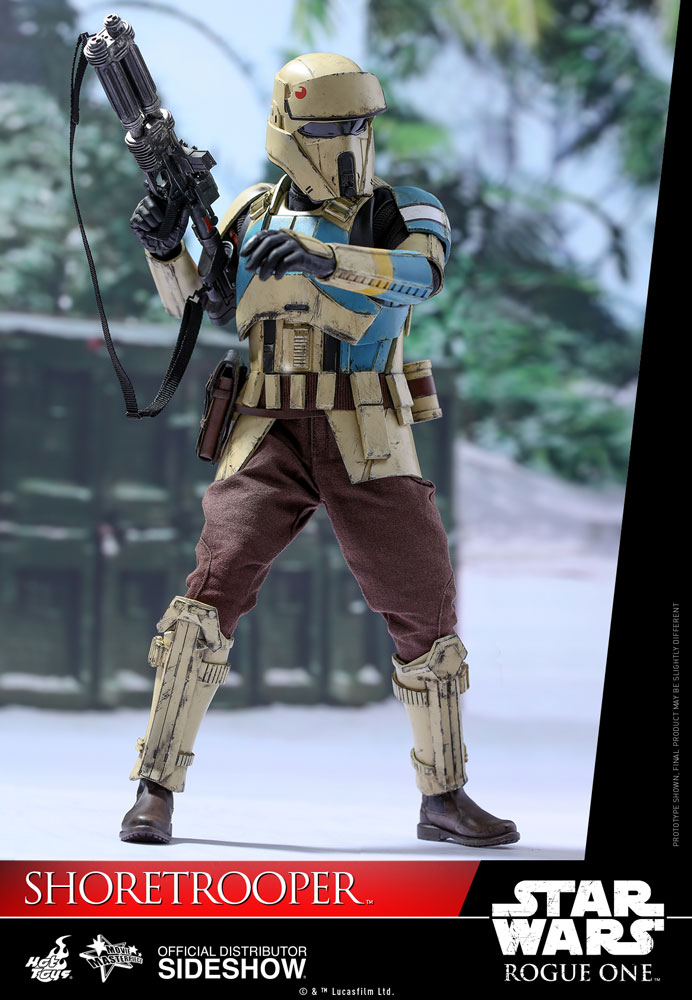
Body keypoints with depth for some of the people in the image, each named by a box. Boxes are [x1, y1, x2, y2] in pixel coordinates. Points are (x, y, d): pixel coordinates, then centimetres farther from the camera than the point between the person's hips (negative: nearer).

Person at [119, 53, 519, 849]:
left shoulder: (406, 212, 2)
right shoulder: (254, 214, 8)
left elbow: (419, 274, -20)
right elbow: (199, 307, 17)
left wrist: (320, 257, -34)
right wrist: (165, 249, -3)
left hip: (368, 449, 0)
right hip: (269, 437, 0)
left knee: (426, 612, 1)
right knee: (213, 589, -17)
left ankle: (444, 799, 18)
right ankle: (157, 789, -10)